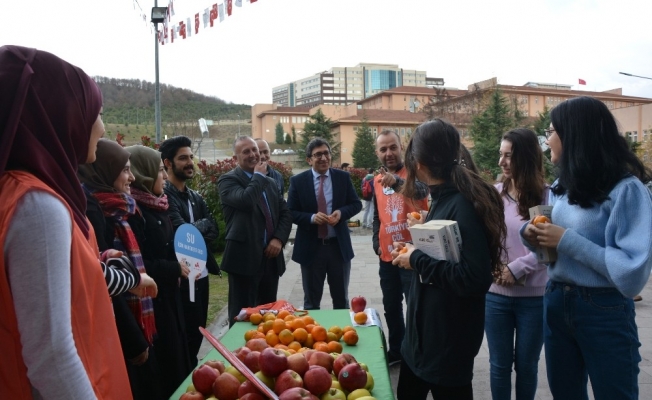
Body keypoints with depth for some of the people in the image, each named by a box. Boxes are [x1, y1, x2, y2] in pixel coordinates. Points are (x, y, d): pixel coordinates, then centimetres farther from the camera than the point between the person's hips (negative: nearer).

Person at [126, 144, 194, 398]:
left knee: (177, 355, 18)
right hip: (150, 299, -9)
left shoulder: (155, 206, 8)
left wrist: (179, 267, 3)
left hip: (167, 295, 9)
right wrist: (175, 269, -13)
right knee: (165, 363, 4)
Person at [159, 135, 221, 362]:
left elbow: (213, 230, 6)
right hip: (182, 278, -8)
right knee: (187, 336, 6)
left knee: (198, 333, 18)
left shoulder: (196, 197, 12)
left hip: (201, 275, 8)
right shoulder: (164, 196, -15)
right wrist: (202, 224, -6)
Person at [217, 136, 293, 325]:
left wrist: (279, 239, -4)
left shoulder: (270, 182, 17)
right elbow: (246, 201, -25)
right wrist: (258, 176, -9)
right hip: (244, 258, -6)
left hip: (271, 257, 7)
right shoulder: (228, 180, -5)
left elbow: (285, 213, 14)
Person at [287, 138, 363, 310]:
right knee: (311, 301, 13)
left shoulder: (343, 177, 2)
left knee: (341, 298, 17)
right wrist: (311, 217, -21)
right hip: (310, 247, -1)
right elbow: (290, 212, -4)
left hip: (339, 246, 2)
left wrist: (341, 212, -15)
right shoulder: (298, 181, -3)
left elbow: (356, 204, 5)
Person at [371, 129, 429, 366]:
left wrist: (397, 182, -51)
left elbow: (422, 190, -33)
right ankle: (396, 351, 33)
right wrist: (376, 242, 8)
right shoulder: (376, 181, 8)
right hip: (387, 256, 6)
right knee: (391, 307, 17)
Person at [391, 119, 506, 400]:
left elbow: (476, 279, -31)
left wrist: (418, 261, -23)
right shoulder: (443, 198, 4)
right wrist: (413, 253, 0)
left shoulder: (463, 206, -24)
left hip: (449, 342, -9)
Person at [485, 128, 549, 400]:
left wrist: (517, 268, -17)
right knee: (499, 364, 14)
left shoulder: (546, 196, -7)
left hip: (534, 296, -2)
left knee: (526, 365, 16)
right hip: (496, 294, 2)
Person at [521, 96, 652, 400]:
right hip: (556, 305, 7)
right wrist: (532, 234, -6)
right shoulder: (562, 186, 5)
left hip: (605, 313, -7)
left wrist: (568, 240, -24)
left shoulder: (626, 189, -16)